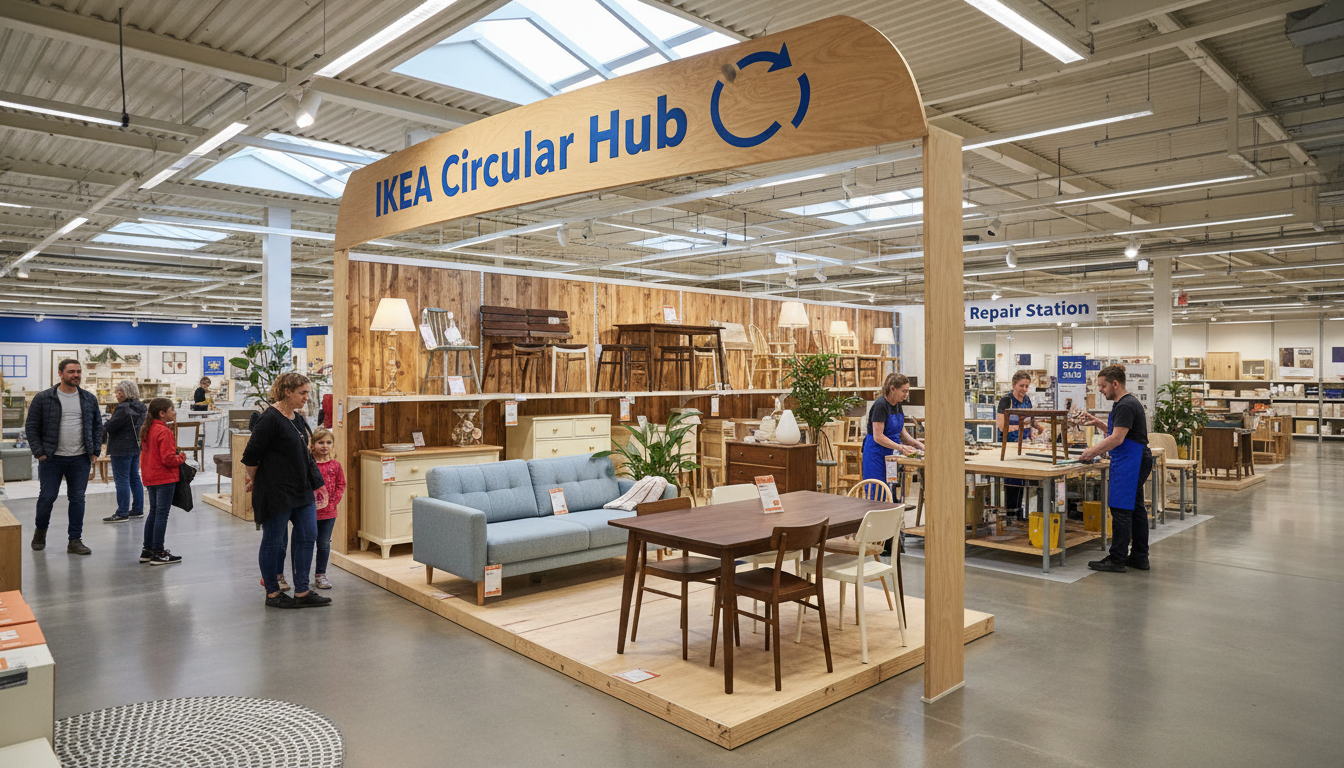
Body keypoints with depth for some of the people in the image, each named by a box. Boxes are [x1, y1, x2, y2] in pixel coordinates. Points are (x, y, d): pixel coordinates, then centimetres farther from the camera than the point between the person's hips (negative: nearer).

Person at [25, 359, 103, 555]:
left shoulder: (89, 399, 7)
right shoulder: (43, 398, -2)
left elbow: (97, 426, 13)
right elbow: (31, 427, 0)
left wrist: (94, 451, 4)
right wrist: (39, 453, -7)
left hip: (81, 459, 2)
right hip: (52, 458, -2)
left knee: (77, 499, 5)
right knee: (47, 497, 4)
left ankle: (75, 541, 12)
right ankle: (40, 530, 32)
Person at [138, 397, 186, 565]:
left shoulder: (147, 430, 11)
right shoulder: (164, 432, -19)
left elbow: (145, 454, 19)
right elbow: (168, 458, -22)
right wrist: (182, 458, -5)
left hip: (151, 478, 10)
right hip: (165, 479, -10)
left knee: (153, 512, 17)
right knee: (162, 514, -5)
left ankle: (147, 550, 24)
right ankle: (158, 553, -2)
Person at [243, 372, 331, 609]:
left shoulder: (297, 418, 10)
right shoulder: (270, 419, -16)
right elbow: (251, 456, -14)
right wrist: (253, 479, 0)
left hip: (301, 489, 9)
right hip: (276, 491, -9)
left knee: (307, 536, 7)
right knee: (273, 541, 5)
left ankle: (302, 592, 14)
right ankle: (272, 593, 18)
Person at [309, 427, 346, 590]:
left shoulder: (335, 465, 3)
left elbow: (341, 485, 8)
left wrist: (333, 501, -2)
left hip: (329, 512, 3)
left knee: (324, 544, 11)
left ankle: (320, 575, 23)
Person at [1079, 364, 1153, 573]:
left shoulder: (1126, 405, -17)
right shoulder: (1125, 403, 15)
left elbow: (1117, 438, -21)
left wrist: (1093, 451, -14)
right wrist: (1100, 423, 15)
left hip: (1130, 463, -11)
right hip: (1136, 462, 11)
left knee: (1121, 510, -7)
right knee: (1135, 508, 13)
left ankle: (1117, 560, -2)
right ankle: (1139, 557, 20)